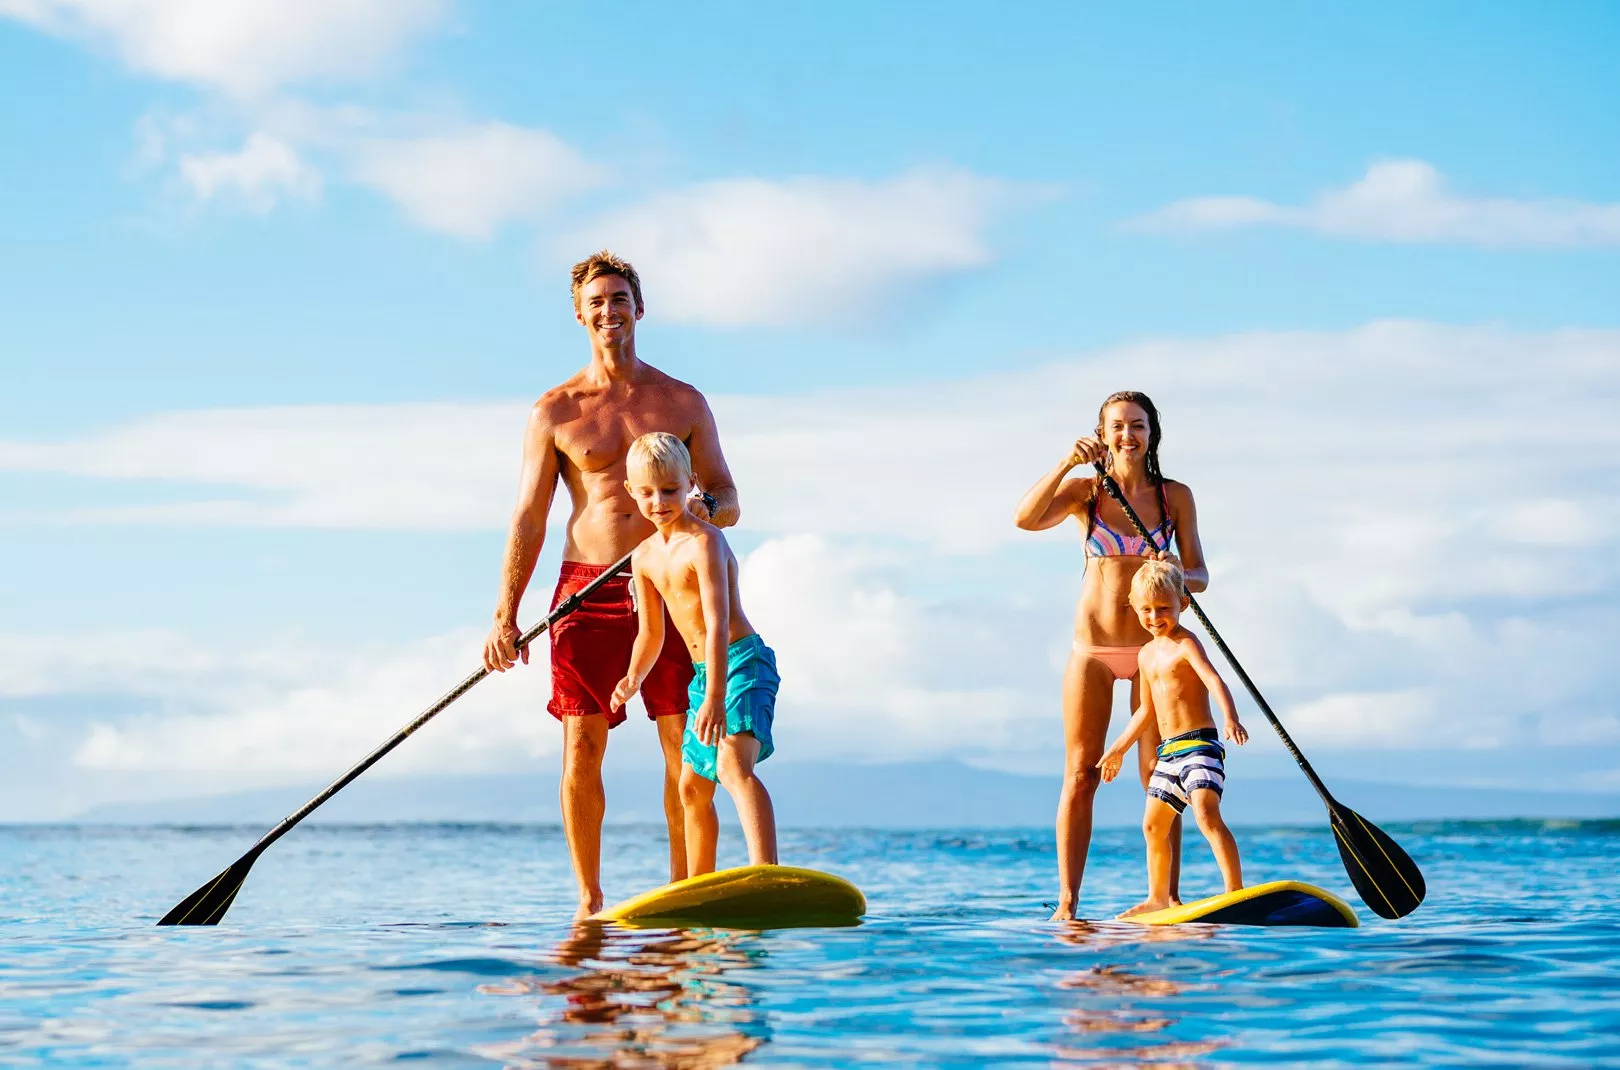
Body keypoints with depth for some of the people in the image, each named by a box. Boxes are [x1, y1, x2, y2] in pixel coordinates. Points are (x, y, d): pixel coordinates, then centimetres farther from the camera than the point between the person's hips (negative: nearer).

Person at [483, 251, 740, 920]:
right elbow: (529, 518, 5)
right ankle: (589, 900, 4)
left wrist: (700, 506, -16)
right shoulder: (555, 411, 7)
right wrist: (505, 616, -4)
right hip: (587, 589, 0)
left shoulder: (683, 403, 9)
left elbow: (728, 503, 10)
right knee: (581, 749, -4)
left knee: (684, 749, -4)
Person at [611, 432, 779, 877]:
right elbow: (652, 632, 17)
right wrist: (634, 677, -3)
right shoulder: (645, 557, 9)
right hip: (703, 673, 10)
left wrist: (715, 698, -34)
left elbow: (718, 624, -26)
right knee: (692, 788, 17)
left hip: (743, 662, -10)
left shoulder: (703, 542, -17)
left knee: (734, 765, -31)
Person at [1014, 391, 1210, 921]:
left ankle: (1167, 899, 1)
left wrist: (1181, 578, -19)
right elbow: (1026, 518, -16)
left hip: (1152, 647, 0)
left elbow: (1198, 574, 4)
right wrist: (1068, 462, -25)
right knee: (1080, 775, -1)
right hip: (1093, 647, 0)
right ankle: (1066, 903, 0)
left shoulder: (1175, 496, 4)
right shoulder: (1085, 491, 2)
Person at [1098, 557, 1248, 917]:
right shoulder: (1147, 655, 16)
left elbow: (1213, 679, -27)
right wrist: (1118, 748, 33)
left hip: (1200, 744, -9)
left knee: (1207, 814, -25)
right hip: (1169, 752, 9)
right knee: (1153, 825, 16)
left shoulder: (1185, 644, -10)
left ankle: (1235, 890, -28)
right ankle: (1158, 898, 30)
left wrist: (1230, 717, -44)